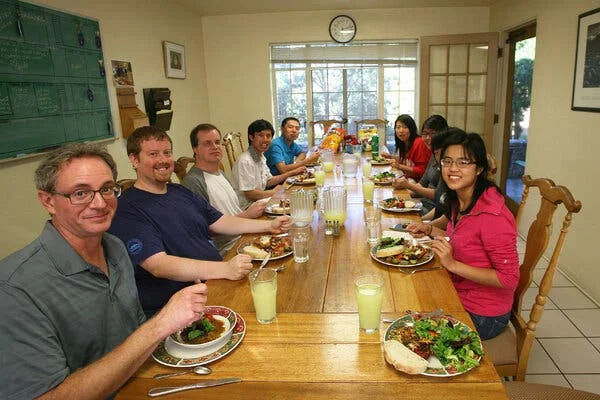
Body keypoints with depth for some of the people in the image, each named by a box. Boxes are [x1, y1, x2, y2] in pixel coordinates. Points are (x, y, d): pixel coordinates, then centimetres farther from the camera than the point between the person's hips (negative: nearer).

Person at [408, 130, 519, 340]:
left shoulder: (493, 215, -27)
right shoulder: (458, 202, 0)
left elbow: (509, 278, -24)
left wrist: (453, 265, -29)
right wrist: (429, 230, 3)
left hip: (482, 315, -7)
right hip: (458, 295, 7)